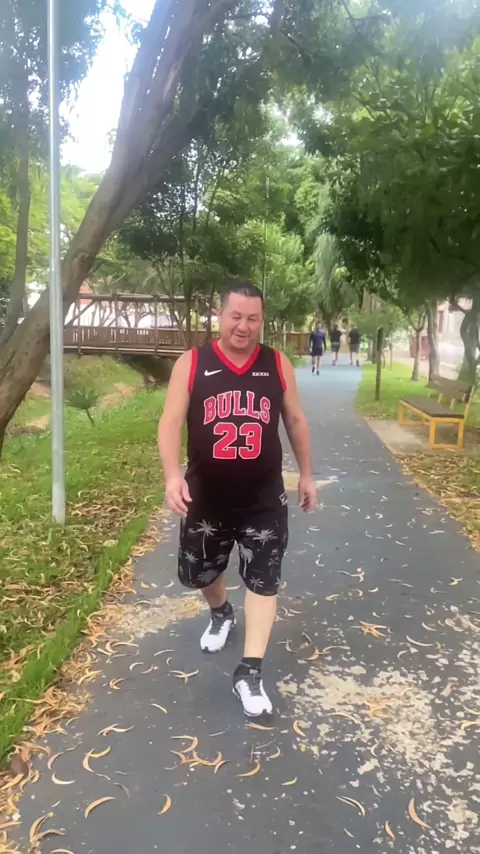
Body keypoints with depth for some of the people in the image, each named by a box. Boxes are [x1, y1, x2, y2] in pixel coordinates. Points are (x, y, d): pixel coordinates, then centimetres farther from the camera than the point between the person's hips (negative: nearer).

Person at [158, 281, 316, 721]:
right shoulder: (192, 363, -7)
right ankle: (221, 613, 51)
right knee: (200, 570, 18)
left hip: (264, 498, 0)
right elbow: (171, 422, -11)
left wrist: (306, 474, 11)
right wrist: (173, 475, -26)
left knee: (263, 580, 0)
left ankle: (250, 672, 12)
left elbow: (296, 421, 8)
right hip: (205, 496, 0)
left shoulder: (278, 364, -2)